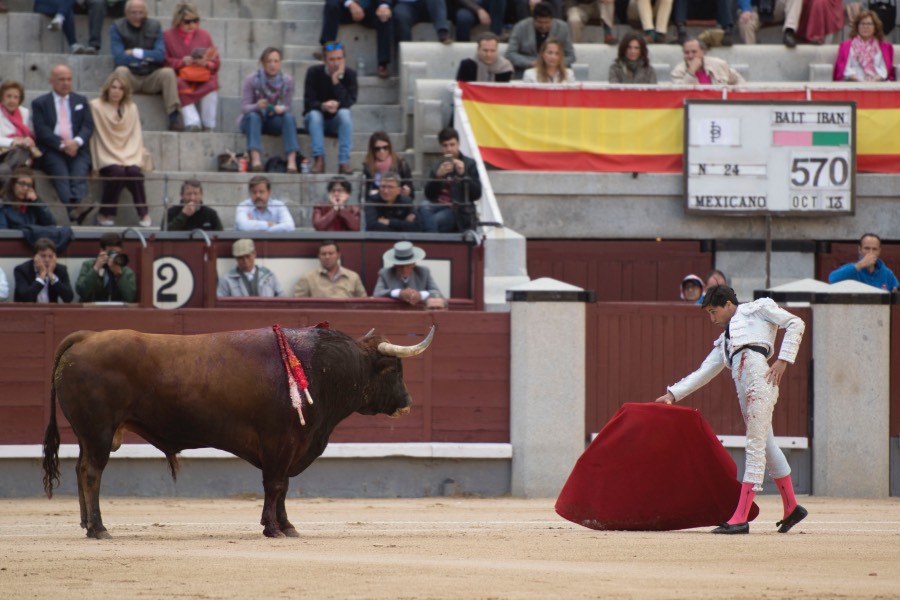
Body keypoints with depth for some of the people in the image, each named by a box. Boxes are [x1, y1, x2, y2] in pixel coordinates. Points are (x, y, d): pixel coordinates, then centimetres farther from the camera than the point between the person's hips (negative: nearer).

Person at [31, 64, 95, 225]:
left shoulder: (81, 101, 24)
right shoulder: (40, 103, 14)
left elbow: (88, 127, 11)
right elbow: (41, 130, 0)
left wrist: (77, 142, -12)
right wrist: (62, 145, -14)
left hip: (77, 148, 3)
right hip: (52, 151, -3)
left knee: (80, 170, -31)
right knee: (60, 172, -34)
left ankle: (78, 205, -57)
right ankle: (73, 209, -59)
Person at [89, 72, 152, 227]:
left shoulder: (131, 108, 14)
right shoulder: (96, 106, 0)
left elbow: (136, 136, 11)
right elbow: (94, 135, -2)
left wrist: (138, 158, -4)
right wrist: (95, 163, -10)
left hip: (129, 154, 3)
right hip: (107, 156, -3)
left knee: (134, 171, -29)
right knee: (117, 172, -34)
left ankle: (144, 213, -16)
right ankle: (106, 214, -20)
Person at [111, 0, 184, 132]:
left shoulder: (155, 26, 5)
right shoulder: (117, 28, -2)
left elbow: (160, 55, -6)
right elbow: (119, 58, -13)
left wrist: (136, 53, -13)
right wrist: (147, 56, -10)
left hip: (152, 78, 2)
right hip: (130, 77, -2)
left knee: (168, 72, -27)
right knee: (121, 70, -33)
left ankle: (173, 119, -32)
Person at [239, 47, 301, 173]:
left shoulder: (287, 80, -5)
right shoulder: (252, 80, -11)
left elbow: (287, 107, -3)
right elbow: (244, 108, -14)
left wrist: (281, 109, -28)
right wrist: (257, 106, -37)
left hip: (275, 121, 2)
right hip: (251, 120, -2)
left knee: (289, 117, -28)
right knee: (253, 116, -34)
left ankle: (292, 160, -42)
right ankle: (255, 159, -50)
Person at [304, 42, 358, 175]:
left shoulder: (349, 74, -8)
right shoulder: (314, 73, -11)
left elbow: (348, 102, -21)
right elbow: (308, 103, -17)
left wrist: (336, 81, -30)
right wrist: (323, 106, -38)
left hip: (336, 120, 1)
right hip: (317, 118, -1)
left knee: (345, 113, -32)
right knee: (314, 114, -34)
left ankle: (344, 162, -37)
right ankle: (319, 160, -39)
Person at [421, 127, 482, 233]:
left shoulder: (469, 164, 8)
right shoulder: (437, 166, 16)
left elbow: (476, 194, 0)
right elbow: (429, 195, 8)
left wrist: (463, 174, -13)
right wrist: (438, 176, -9)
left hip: (459, 211, -3)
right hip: (438, 206, 3)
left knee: (436, 220, -35)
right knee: (424, 209, -33)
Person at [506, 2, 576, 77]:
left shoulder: (562, 28, -4)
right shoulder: (521, 27, -9)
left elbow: (570, 56, 2)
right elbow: (510, 54, -10)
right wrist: (531, 64, -24)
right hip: (526, 68, -2)